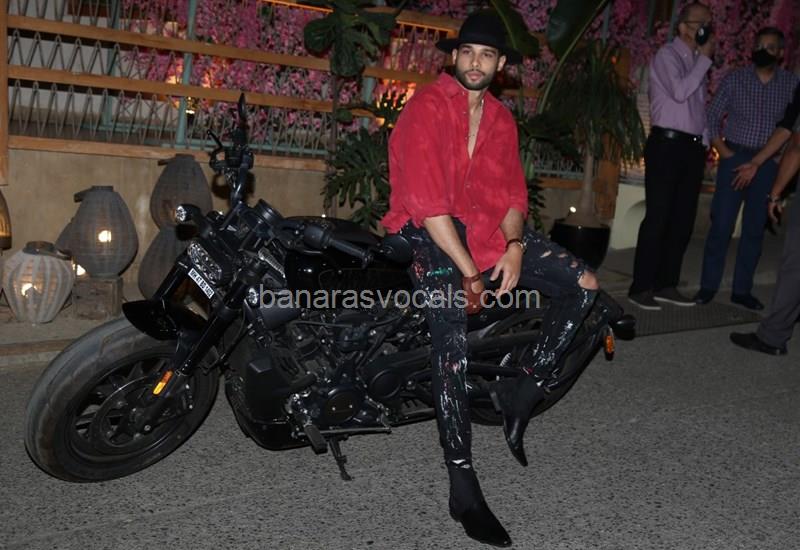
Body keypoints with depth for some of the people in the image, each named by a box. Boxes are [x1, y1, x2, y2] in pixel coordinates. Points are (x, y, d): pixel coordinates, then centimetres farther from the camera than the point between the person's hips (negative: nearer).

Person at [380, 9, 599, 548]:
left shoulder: (501, 118, 14)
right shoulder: (426, 108, -8)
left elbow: (513, 193, 10)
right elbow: (427, 203, -17)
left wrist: (514, 246, -11)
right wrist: (470, 272, -19)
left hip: (488, 228, 7)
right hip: (430, 231, -7)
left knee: (584, 285, -8)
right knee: (453, 337, -27)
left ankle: (522, 392, -2)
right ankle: (462, 486, -21)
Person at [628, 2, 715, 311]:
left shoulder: (696, 62, 18)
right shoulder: (667, 56, -4)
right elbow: (679, 92, -20)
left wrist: (705, 141, 12)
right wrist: (705, 58, -9)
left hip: (692, 147, 8)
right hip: (667, 145, -8)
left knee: (683, 220, 8)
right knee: (658, 218, -8)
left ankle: (666, 285, 16)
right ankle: (640, 288, -3)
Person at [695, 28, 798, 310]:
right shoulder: (734, 79, 0)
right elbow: (712, 116, 1)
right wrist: (722, 151, -7)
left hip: (768, 163, 2)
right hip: (735, 158, -1)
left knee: (754, 229, 6)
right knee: (721, 225, -3)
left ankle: (742, 289, 15)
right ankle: (708, 286, 6)